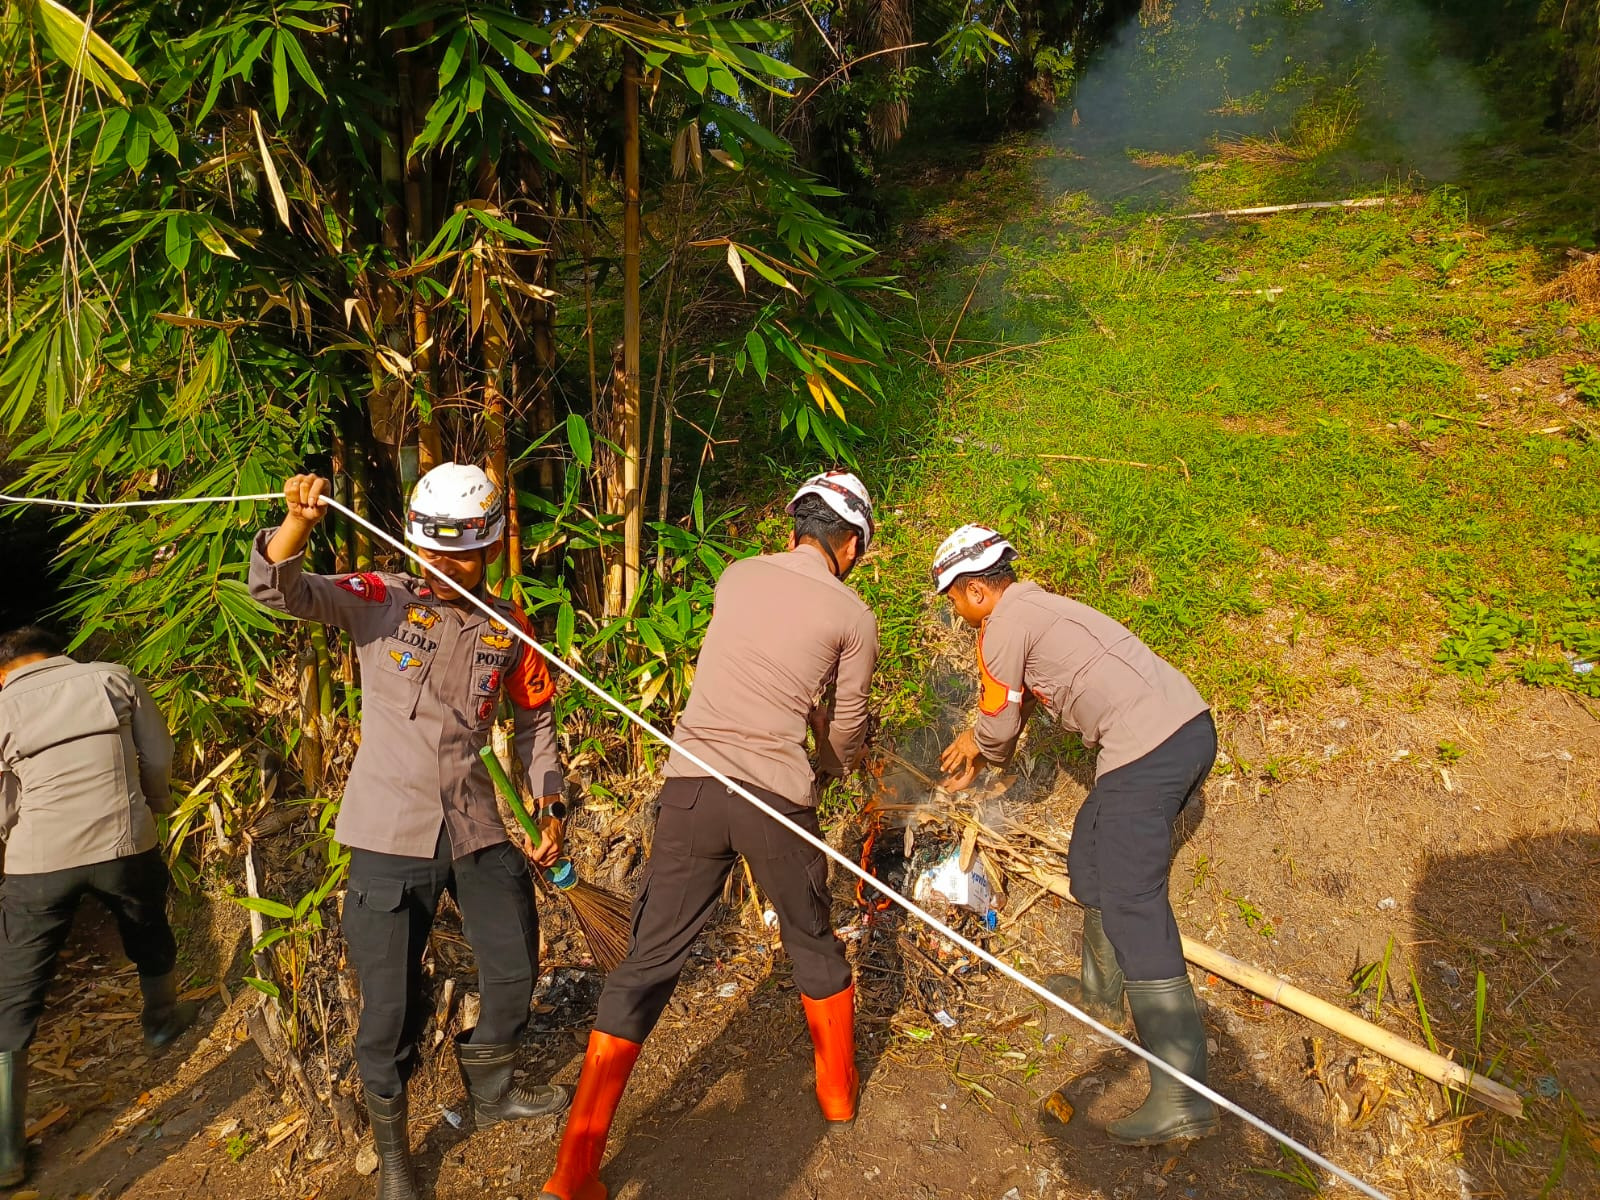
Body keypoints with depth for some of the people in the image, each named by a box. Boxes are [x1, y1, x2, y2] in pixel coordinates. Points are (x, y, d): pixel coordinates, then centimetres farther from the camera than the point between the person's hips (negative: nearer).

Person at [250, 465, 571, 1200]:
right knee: (391, 1007, 4)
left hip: (476, 828, 4)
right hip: (391, 835, -3)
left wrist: (549, 809, 6)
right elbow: (277, 589, -19)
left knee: (516, 971, 15)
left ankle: (490, 1090, 45)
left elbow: (535, 721, 13)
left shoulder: (507, 626, 3)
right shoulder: (379, 602, -5)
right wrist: (299, 521, -38)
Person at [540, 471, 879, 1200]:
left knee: (647, 965, 5)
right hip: (777, 797, -2)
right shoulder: (853, 616, 3)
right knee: (814, 943, 23)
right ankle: (838, 1089, 44)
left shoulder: (735, 577, 12)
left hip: (692, 783, 2)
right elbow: (844, 732, 12)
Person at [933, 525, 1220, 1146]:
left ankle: (1182, 1099, -9)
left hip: (1146, 753, -10)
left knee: (1132, 909, -9)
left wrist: (981, 756, 25)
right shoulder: (1039, 605, 24)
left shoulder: (1004, 624, -6)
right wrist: (977, 738, 48)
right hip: (1191, 725, 10)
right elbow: (1019, 699, 38)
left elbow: (1000, 726, 4)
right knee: (1092, 858, 24)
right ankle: (1101, 990, 40)